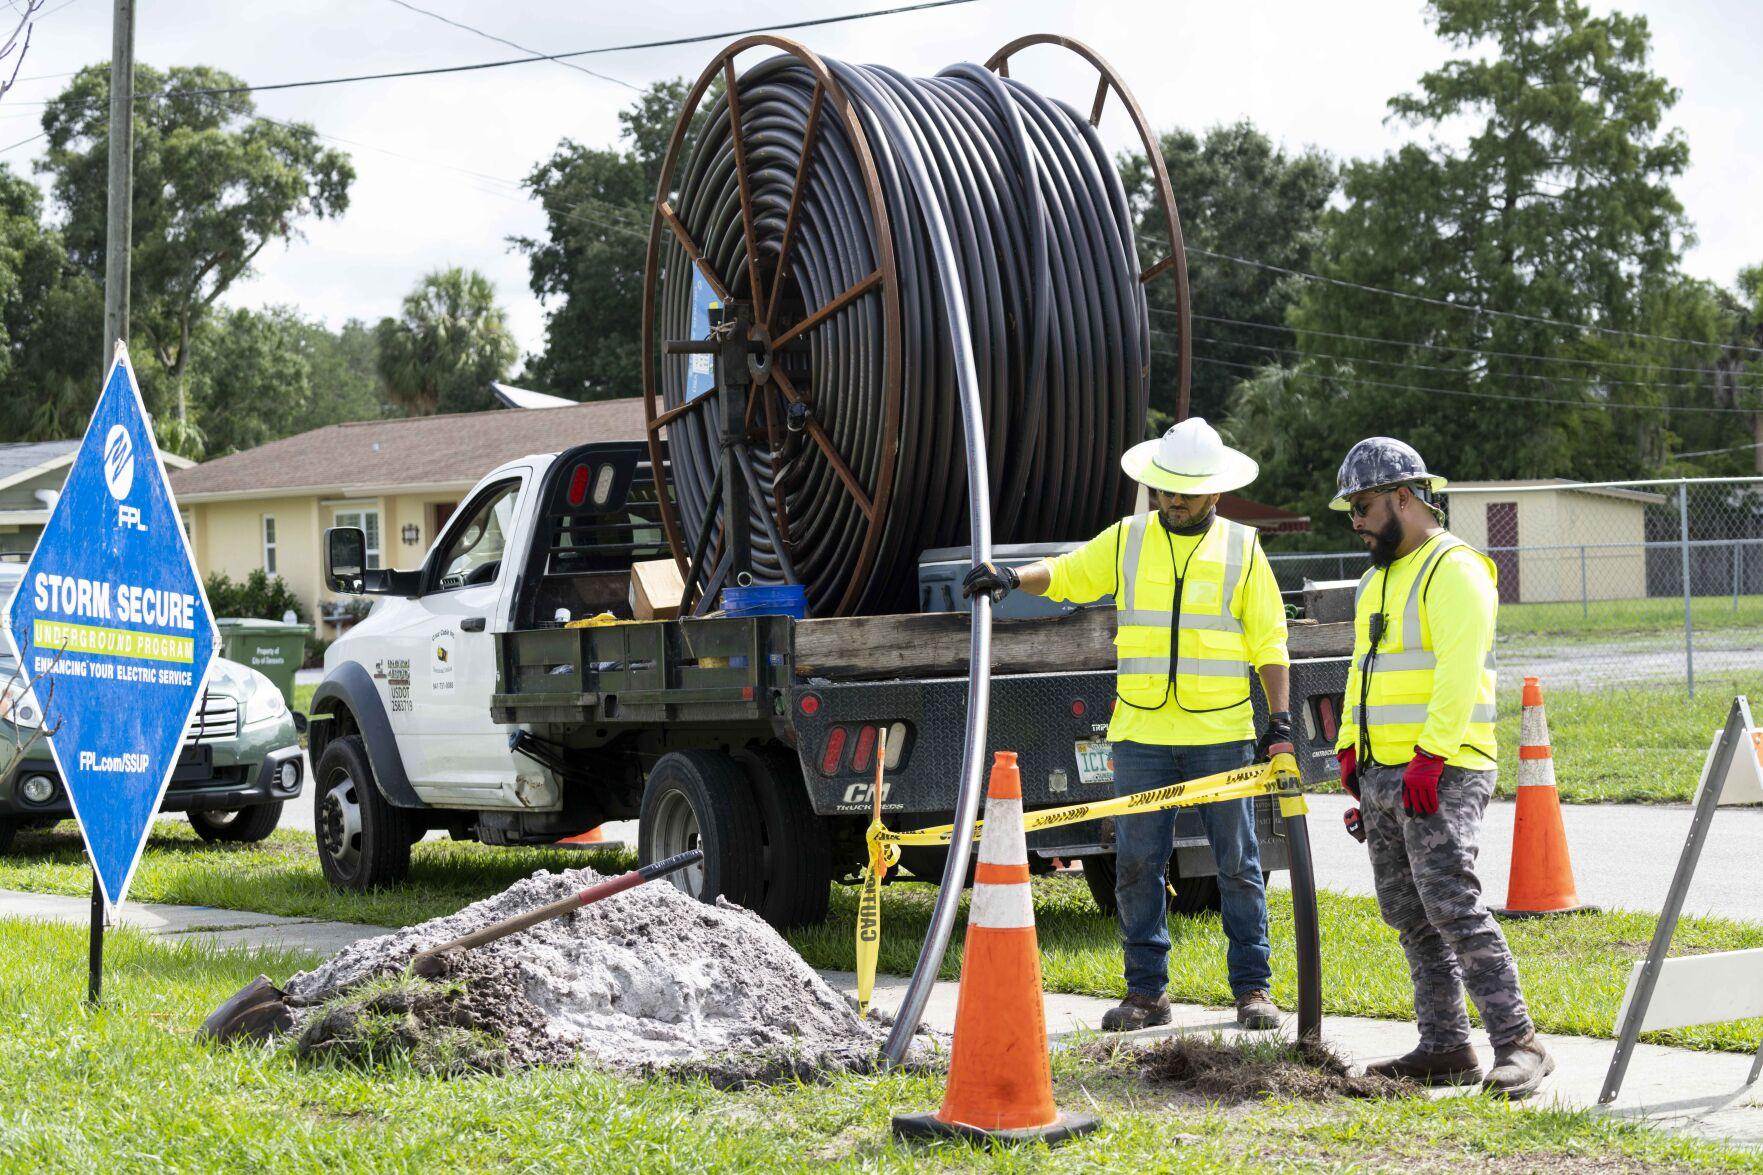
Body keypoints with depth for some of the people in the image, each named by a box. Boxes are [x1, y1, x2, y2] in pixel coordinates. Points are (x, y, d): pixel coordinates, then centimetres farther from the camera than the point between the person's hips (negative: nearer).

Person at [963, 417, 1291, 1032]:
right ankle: (1146, 991, 9)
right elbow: (1064, 573, 14)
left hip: (1222, 733, -1)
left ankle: (1252, 988, 11)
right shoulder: (1126, 541, 9)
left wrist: (1280, 720, -3)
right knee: (1137, 864, 1)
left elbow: (1269, 643, 5)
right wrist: (1012, 576, -7)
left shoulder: (1241, 549, 5)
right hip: (1140, 733, 2)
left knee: (1238, 863, 2)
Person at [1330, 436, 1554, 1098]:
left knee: (1452, 905, -16)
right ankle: (1445, 1047, 13)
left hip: (1441, 774, -9)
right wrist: (1350, 746, 14)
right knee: (1409, 916, 8)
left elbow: (1459, 673, -19)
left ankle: (1519, 1044, -13)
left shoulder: (1454, 571, -10)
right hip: (1382, 774, 10)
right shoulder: (1378, 578, 21)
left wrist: (1429, 757, -24)